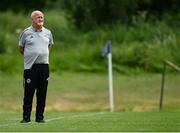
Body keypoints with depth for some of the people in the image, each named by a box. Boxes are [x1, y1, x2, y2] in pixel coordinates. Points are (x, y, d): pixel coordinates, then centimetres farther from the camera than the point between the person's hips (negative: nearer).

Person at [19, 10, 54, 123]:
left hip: (44, 66, 3)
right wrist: (30, 56, 10)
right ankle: (26, 117, 1)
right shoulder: (26, 33, 0)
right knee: (28, 93, -4)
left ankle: (40, 117, 10)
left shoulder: (48, 33, 10)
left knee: (42, 93, 4)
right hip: (30, 67, -3)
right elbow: (21, 49, 10)